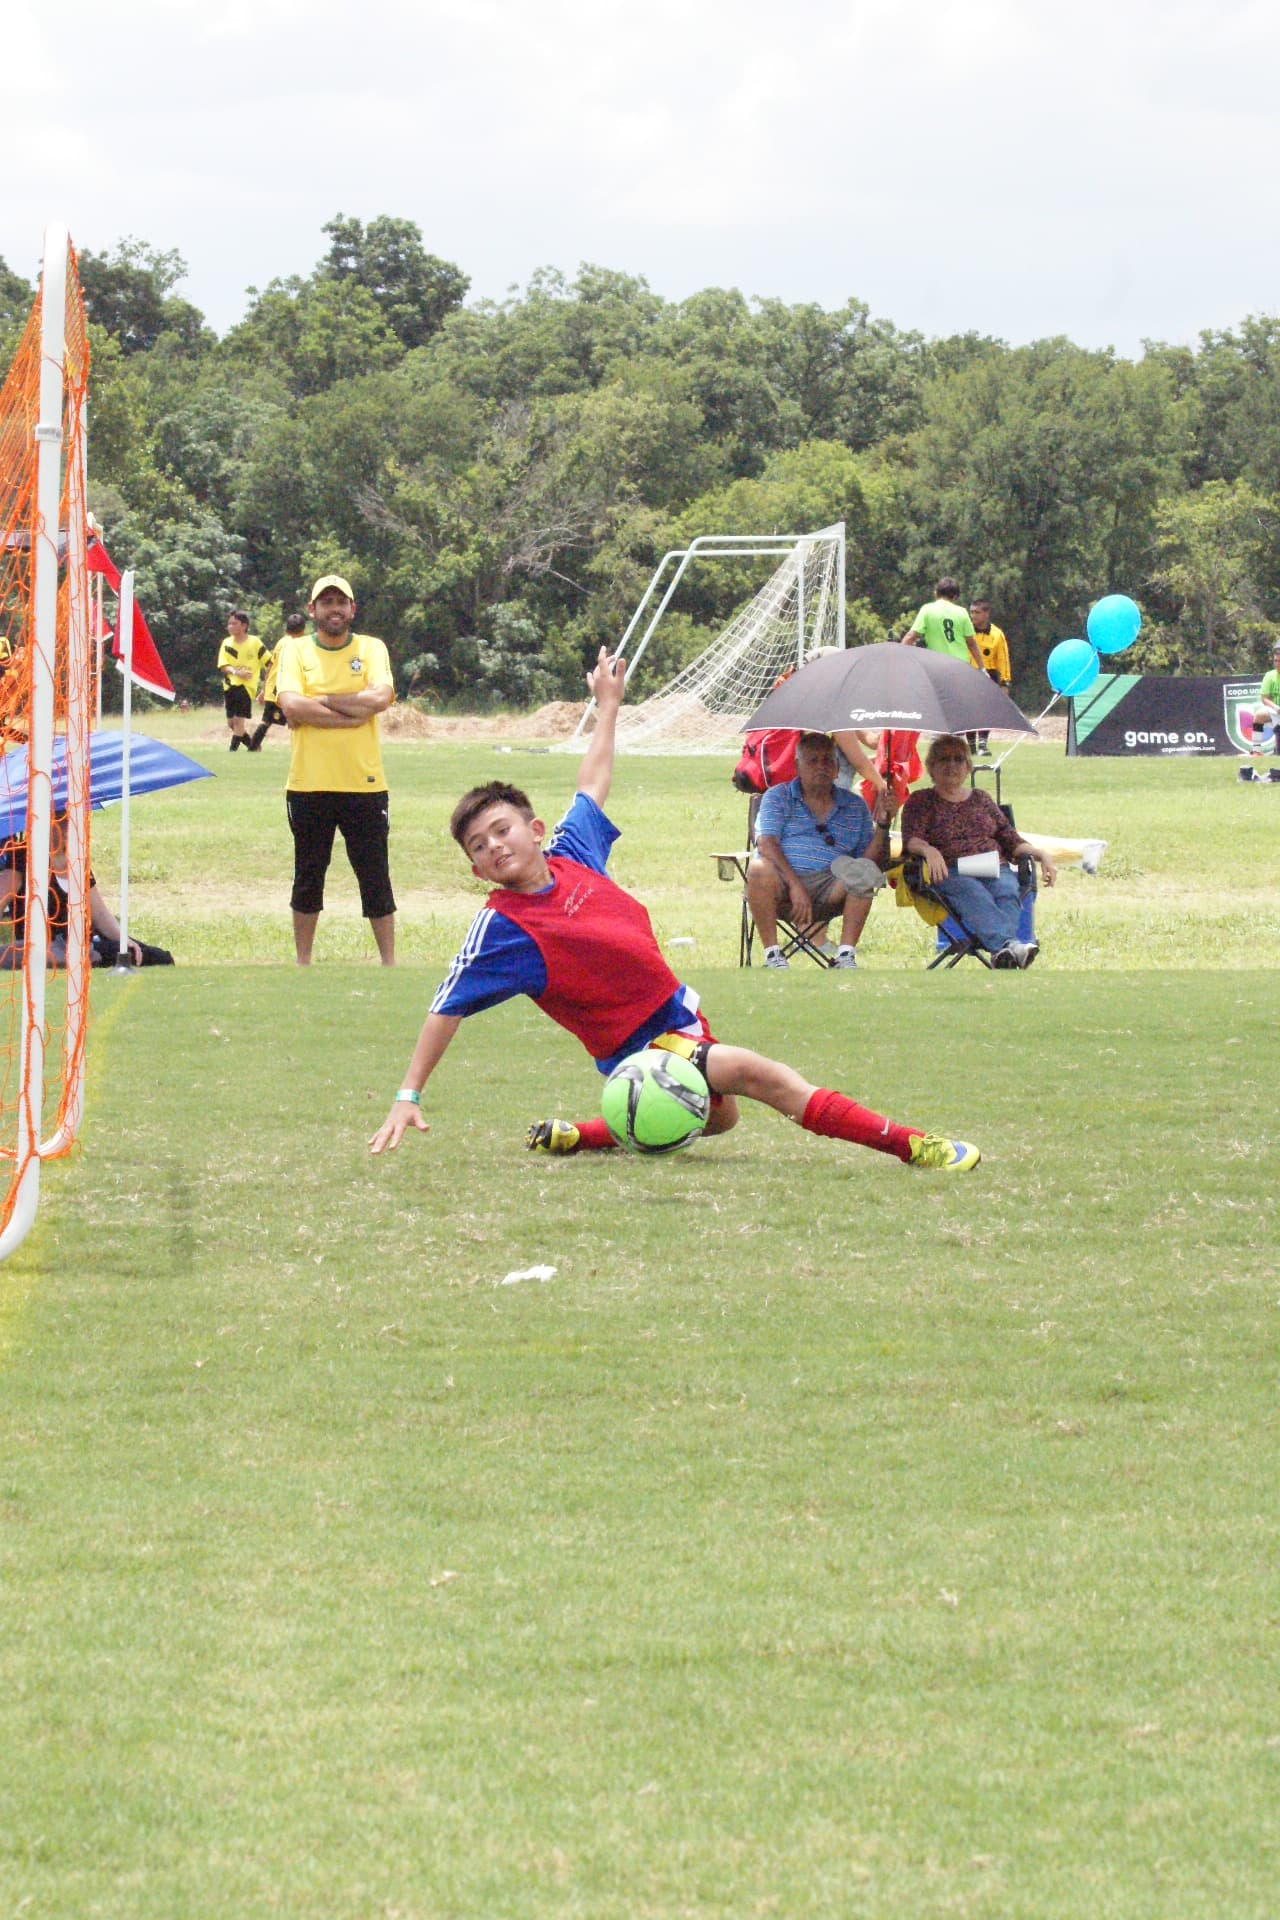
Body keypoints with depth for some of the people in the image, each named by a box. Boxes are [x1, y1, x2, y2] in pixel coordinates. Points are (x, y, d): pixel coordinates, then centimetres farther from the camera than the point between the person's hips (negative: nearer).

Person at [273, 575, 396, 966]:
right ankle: (302, 964, 20)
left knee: (375, 877, 4)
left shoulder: (371, 648, 6)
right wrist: (351, 712, -13)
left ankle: (389, 961, 14)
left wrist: (320, 702, -11)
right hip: (308, 784, 0)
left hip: (364, 784, 0)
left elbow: (381, 697, -12)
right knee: (307, 877, 9)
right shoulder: (293, 649, 4)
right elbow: (291, 705, -12)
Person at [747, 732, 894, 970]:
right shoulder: (778, 797, 11)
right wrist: (795, 885, -19)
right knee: (760, 868, -35)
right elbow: (766, 844, -5)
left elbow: (873, 860, 12)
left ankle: (846, 956, -25)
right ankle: (773, 956, -25)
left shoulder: (855, 806, 18)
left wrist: (882, 827, -6)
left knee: (864, 871, -28)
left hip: (830, 888, 2)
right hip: (784, 882, -2)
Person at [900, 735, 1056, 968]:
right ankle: (1008, 944, -64)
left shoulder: (980, 798, 28)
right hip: (950, 874, -3)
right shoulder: (920, 801, 17)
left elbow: (1010, 839, 22)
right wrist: (928, 850, -24)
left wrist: (1040, 855, 4)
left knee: (1007, 891, -33)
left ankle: (1001, 952, -61)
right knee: (974, 894, -38)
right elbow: (911, 839, 0)